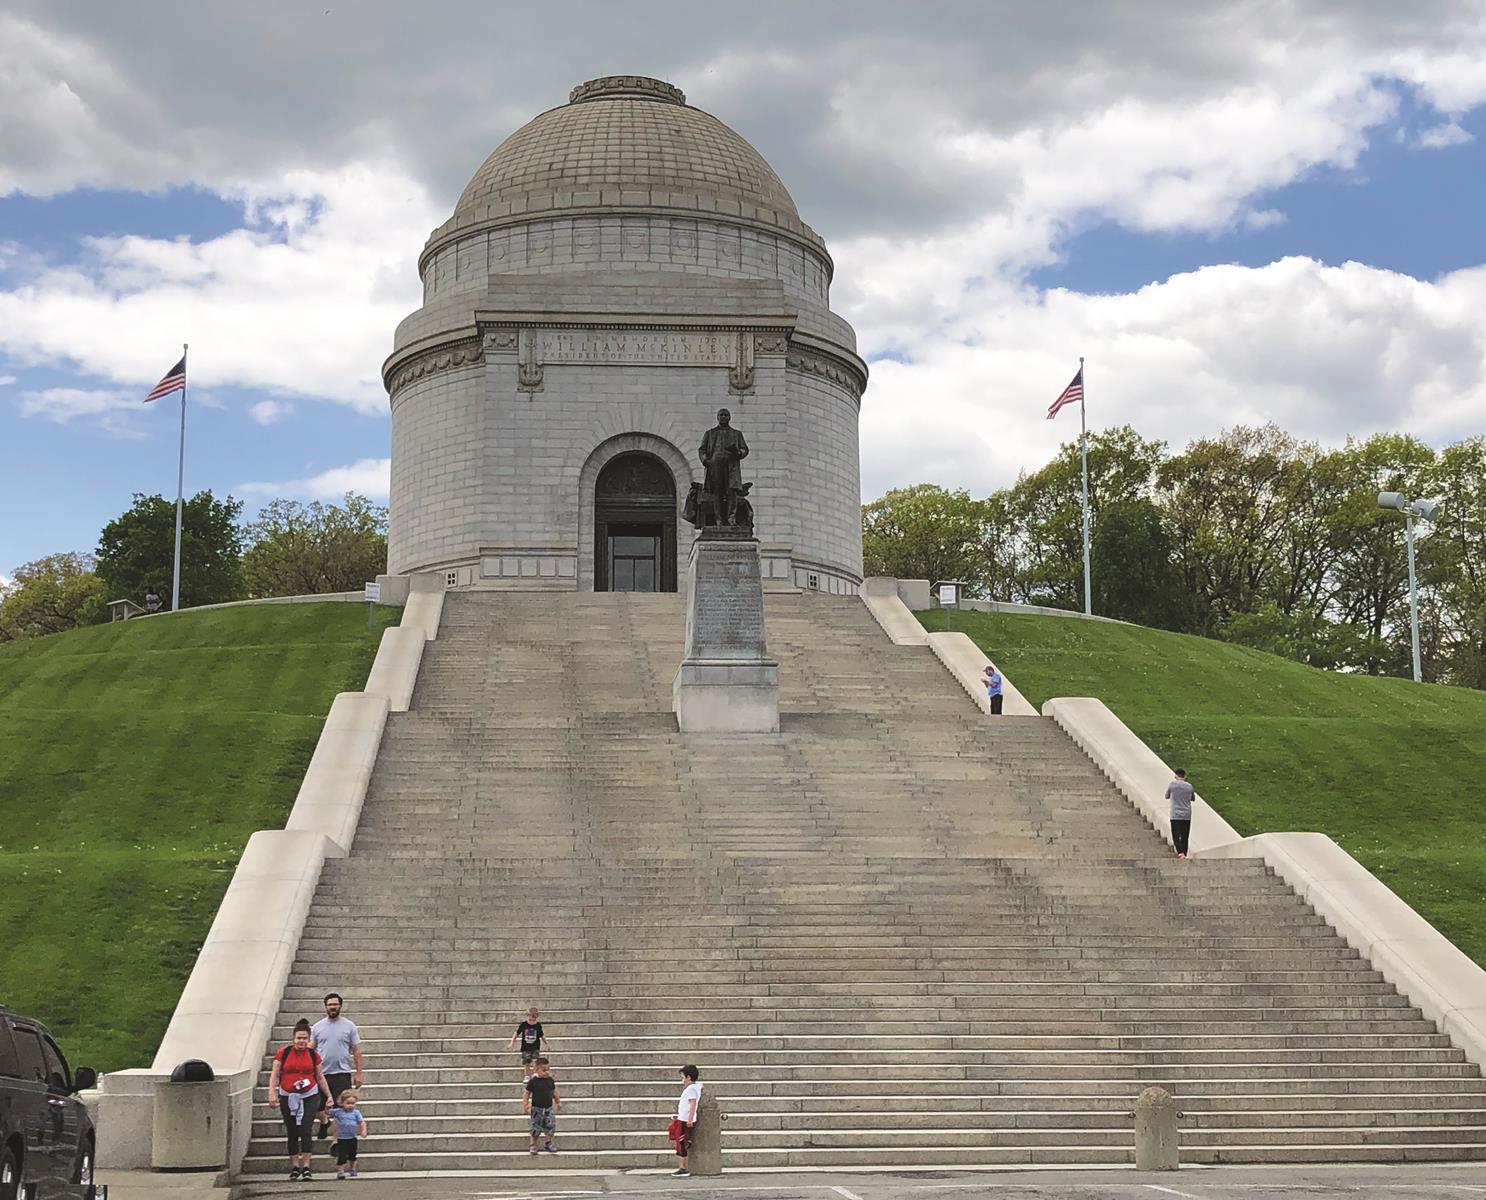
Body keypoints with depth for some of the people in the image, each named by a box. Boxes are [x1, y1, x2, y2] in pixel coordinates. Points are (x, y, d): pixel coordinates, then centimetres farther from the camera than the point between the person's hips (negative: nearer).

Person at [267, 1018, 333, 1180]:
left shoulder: (313, 1054, 2)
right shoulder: (283, 1053, -2)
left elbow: (320, 1077, 11)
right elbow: (274, 1075, 0)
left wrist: (329, 1096, 11)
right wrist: (272, 1093, -12)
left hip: (310, 1096, -1)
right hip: (287, 1097, 1)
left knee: (305, 1131, -11)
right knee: (292, 1133, 8)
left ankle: (306, 1167, -7)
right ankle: (294, 1167, 20)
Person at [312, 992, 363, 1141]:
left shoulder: (349, 1026, 2)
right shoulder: (317, 1027, 5)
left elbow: (357, 1051, 3)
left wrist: (358, 1073, -2)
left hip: (342, 1074, -2)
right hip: (321, 1074, 2)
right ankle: (324, 1121, 41)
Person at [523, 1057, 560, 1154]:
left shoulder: (550, 1080, 2)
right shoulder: (533, 1082, -10)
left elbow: (554, 1092, 15)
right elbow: (527, 1094, -5)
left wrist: (558, 1102, 19)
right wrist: (525, 1105, -12)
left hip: (549, 1108, 3)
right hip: (536, 1108, -3)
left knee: (551, 1127, 0)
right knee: (536, 1129, 2)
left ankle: (548, 1143, 17)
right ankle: (533, 1145, 18)